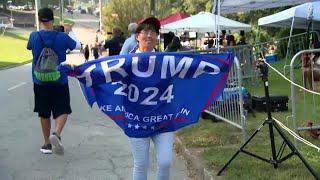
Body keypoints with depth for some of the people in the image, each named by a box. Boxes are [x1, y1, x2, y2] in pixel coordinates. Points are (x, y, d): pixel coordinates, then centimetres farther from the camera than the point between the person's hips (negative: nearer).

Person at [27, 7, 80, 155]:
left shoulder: (34, 36, -8)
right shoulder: (62, 36, -10)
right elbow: (78, 46, 8)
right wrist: (70, 31, 20)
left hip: (40, 82, 2)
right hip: (59, 81, -1)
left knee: (44, 113, 14)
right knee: (62, 111, 7)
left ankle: (47, 144, 20)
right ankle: (56, 134, -20)